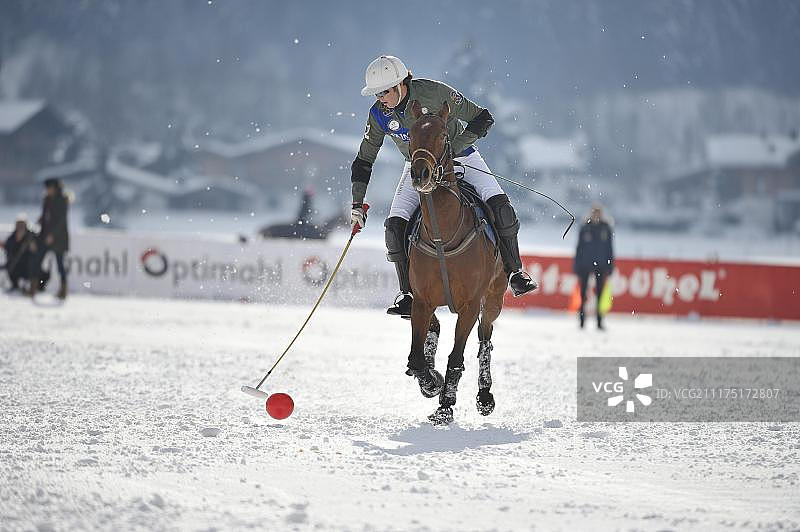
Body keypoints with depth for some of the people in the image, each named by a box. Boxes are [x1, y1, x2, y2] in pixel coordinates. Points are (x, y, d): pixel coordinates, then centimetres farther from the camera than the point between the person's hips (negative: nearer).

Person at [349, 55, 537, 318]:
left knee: (498, 204, -23)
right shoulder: (379, 115, -13)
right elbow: (364, 161, -1)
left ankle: (514, 271, -6)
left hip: (459, 157, -3)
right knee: (395, 225, -17)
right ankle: (408, 293, -5)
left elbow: (482, 118, -17)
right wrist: (357, 205, -6)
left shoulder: (435, 92, -24)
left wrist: (453, 148, -28)